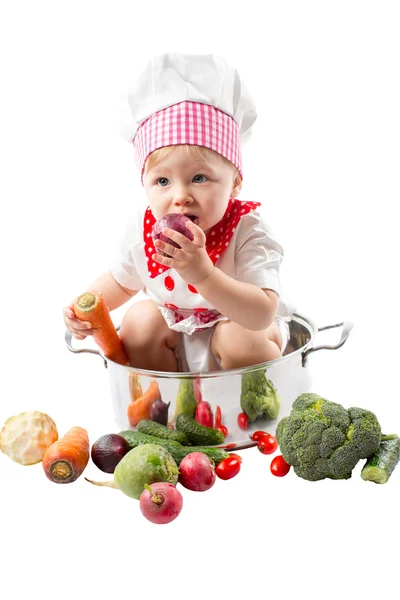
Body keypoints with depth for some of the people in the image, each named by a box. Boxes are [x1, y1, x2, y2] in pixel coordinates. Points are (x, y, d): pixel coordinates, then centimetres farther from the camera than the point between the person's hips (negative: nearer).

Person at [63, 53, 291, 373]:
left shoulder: (247, 230, -32)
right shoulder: (143, 227, -18)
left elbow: (263, 315, -42)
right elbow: (121, 280, 5)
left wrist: (203, 275, -53)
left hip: (241, 325, -4)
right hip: (174, 338, 5)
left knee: (240, 337, -32)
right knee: (141, 319, -18)